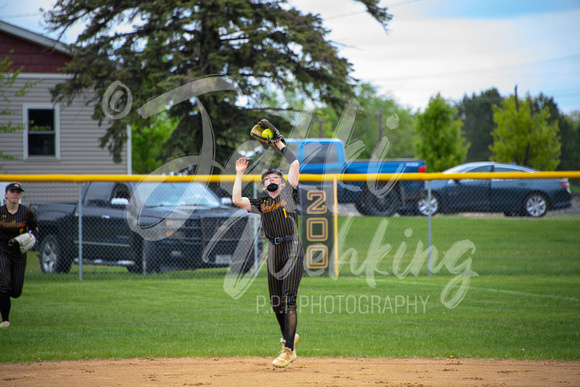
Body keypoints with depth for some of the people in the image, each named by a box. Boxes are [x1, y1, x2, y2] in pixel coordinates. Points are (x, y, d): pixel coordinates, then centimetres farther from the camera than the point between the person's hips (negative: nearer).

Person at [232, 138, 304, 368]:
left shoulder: (289, 193, 11)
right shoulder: (259, 203, 17)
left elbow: (295, 164, 7)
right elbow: (236, 200, 2)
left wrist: (280, 144, 13)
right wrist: (239, 174, 7)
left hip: (293, 249, -4)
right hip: (274, 252, 4)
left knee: (288, 300, -11)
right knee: (275, 302, 8)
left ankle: (288, 350, -11)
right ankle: (289, 336, 31)